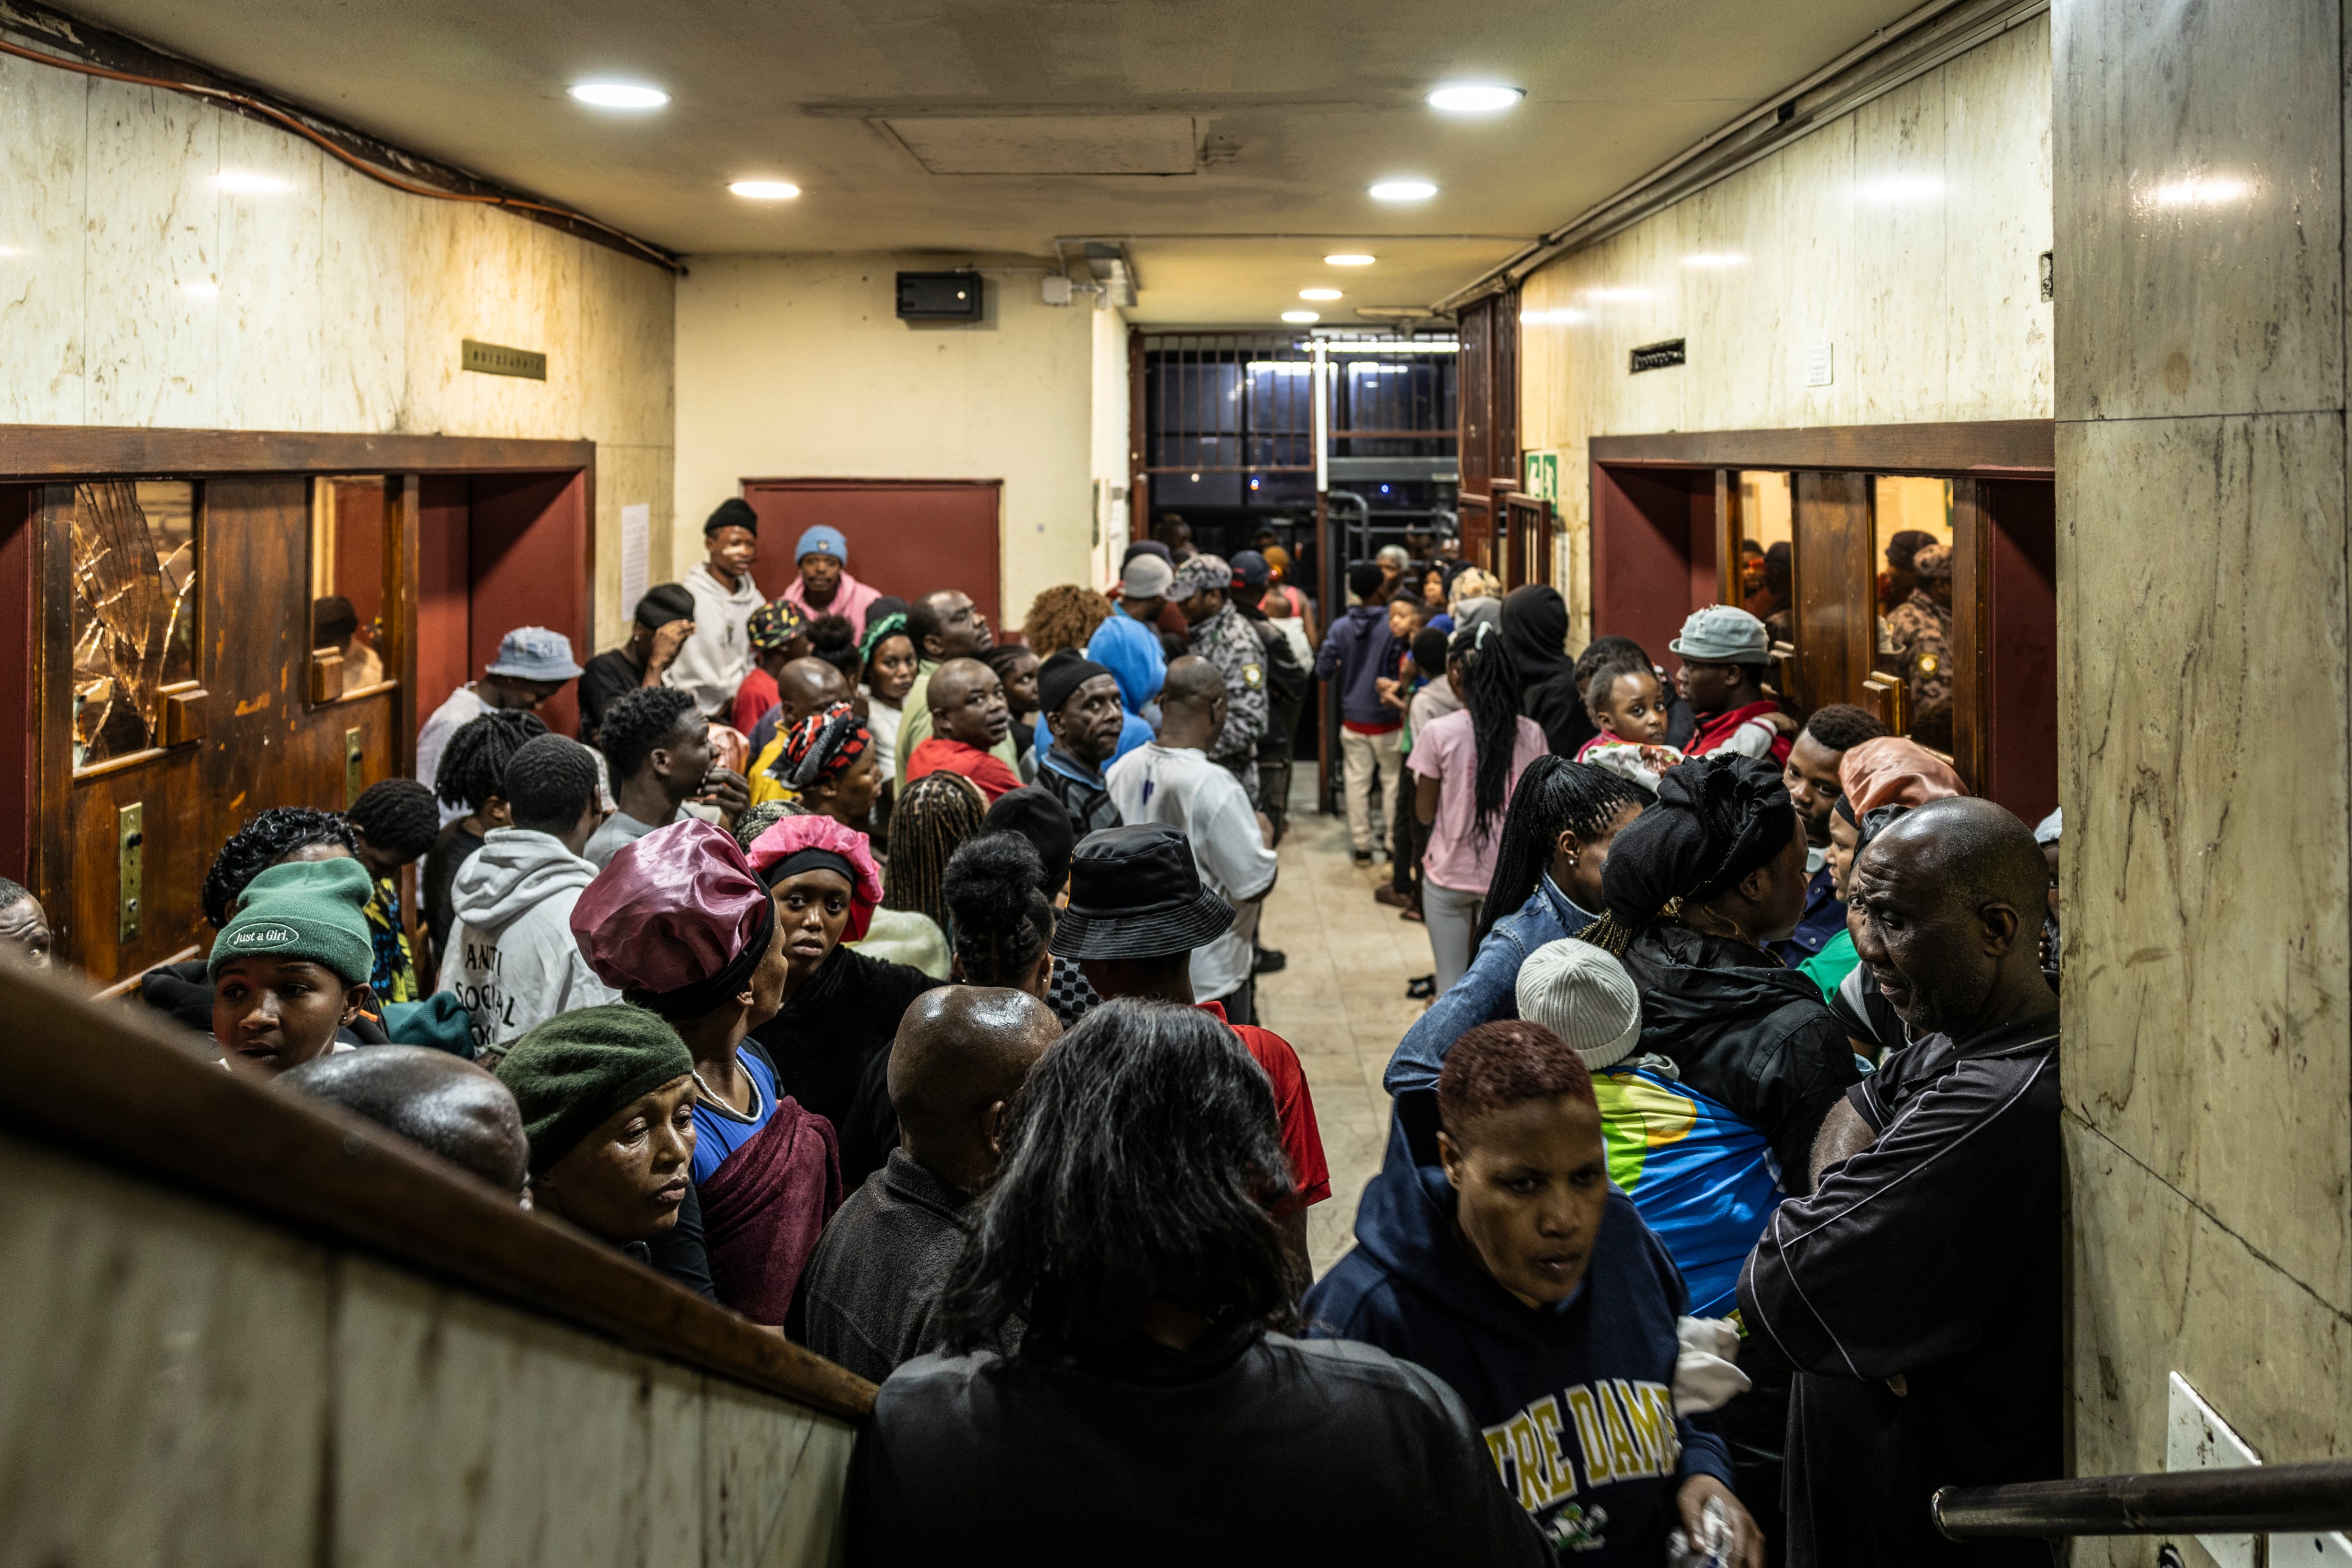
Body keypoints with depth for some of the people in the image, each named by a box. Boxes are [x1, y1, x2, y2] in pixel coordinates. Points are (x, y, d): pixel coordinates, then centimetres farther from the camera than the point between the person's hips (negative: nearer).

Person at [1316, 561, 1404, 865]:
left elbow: (1323, 670, -3)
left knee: (1357, 781, 8)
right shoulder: (1393, 626, -13)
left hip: (1353, 719, 3)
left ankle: (1362, 844, 11)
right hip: (1386, 719, -3)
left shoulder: (1341, 628, -3)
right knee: (1393, 780, 8)